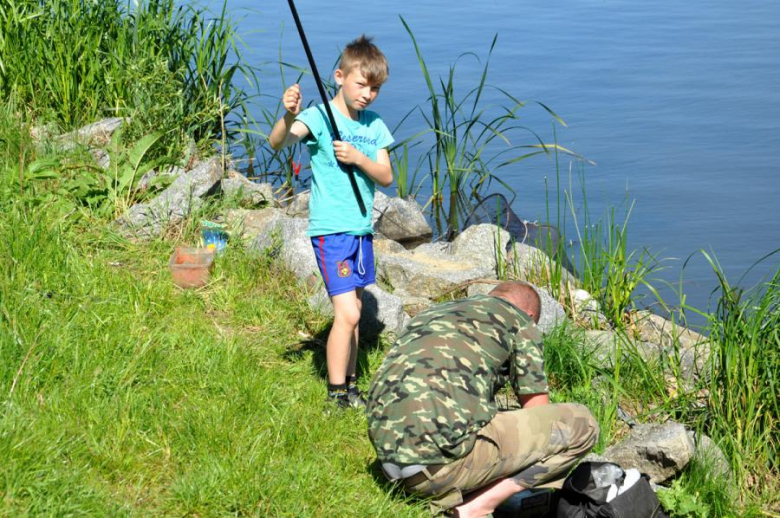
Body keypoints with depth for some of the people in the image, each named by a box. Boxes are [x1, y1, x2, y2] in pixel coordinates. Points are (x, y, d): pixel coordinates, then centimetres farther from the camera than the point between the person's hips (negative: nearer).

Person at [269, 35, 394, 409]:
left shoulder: (375, 127, 8)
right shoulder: (320, 117, -11)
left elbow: (386, 177, 4)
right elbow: (277, 143, -27)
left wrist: (358, 158, -15)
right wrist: (288, 117, -48)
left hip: (362, 229, 7)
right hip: (330, 229, -7)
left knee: (354, 311, 14)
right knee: (346, 313, -12)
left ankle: (350, 385, 24)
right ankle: (337, 393, -2)